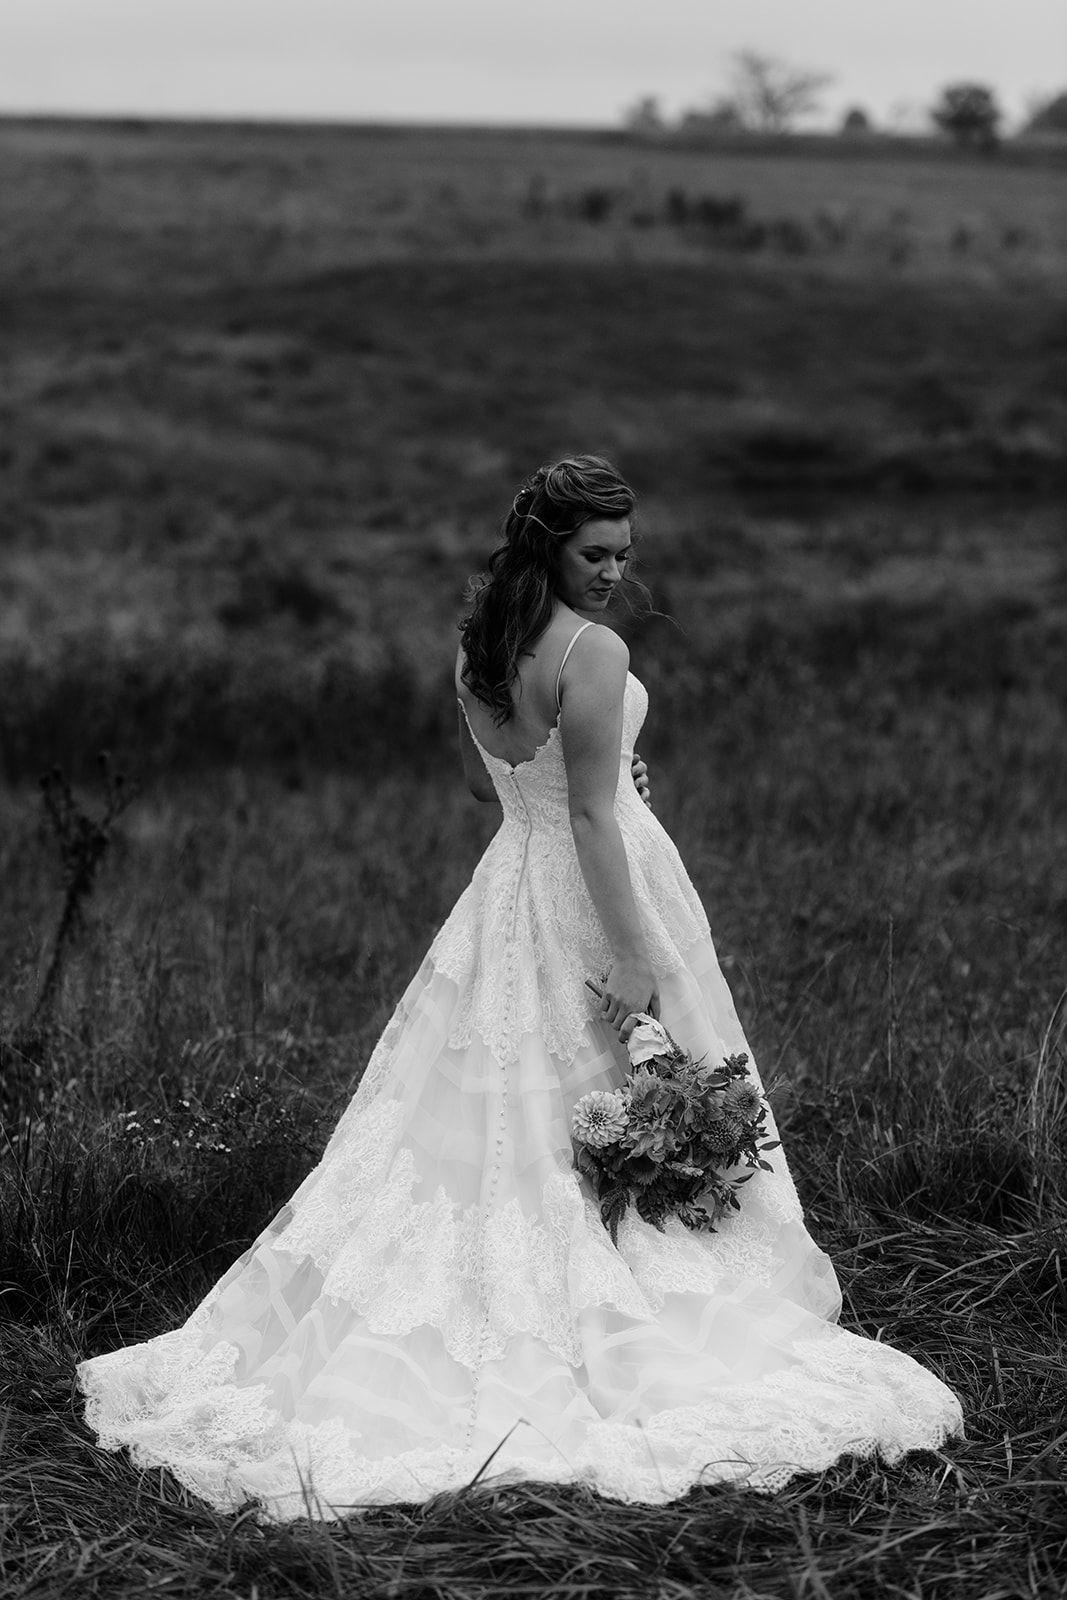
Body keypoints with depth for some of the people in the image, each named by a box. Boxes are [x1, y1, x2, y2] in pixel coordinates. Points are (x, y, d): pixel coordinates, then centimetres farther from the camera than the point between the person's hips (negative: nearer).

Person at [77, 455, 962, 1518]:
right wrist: (634, 953, -21)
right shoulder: (594, 653, -18)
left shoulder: (480, 644, 6)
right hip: (593, 888, -7)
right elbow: (592, 815, -22)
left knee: (485, 1112, 13)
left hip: (512, 878, 8)